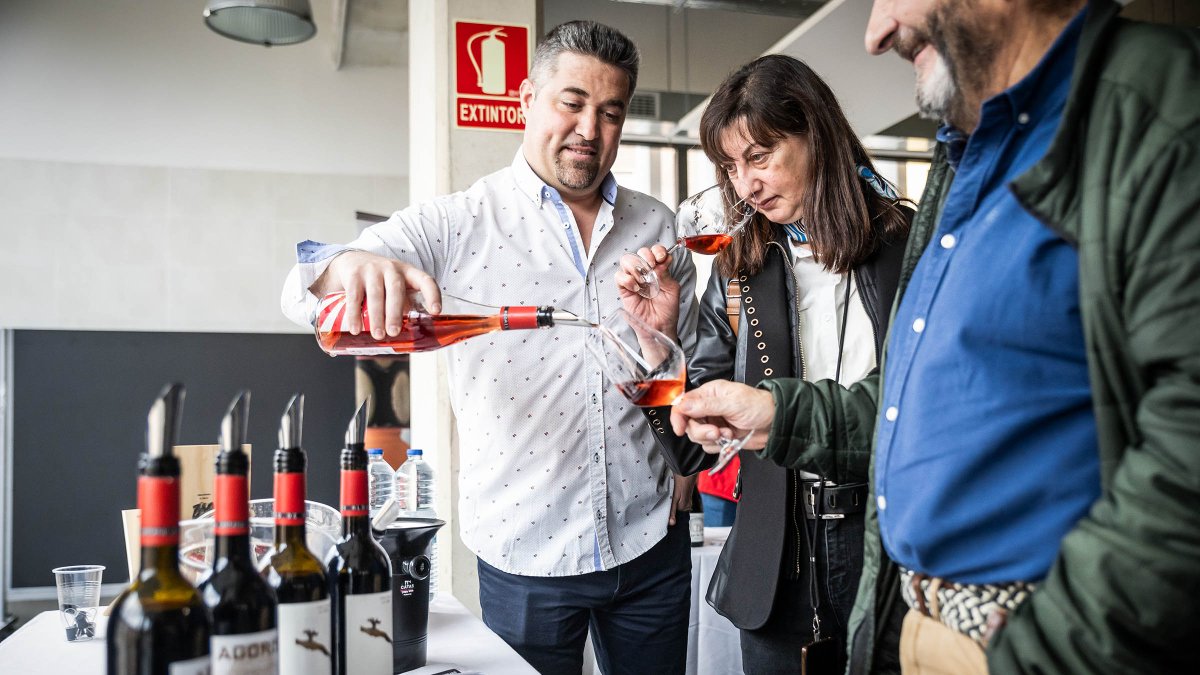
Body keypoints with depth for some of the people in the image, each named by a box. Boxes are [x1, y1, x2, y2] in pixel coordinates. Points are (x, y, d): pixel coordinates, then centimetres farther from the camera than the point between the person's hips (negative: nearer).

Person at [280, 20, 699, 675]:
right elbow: (307, 290, -15)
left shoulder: (657, 227, 5)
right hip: (526, 553, -3)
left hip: (651, 544, 3)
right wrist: (352, 265, -38)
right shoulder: (456, 223, -5)